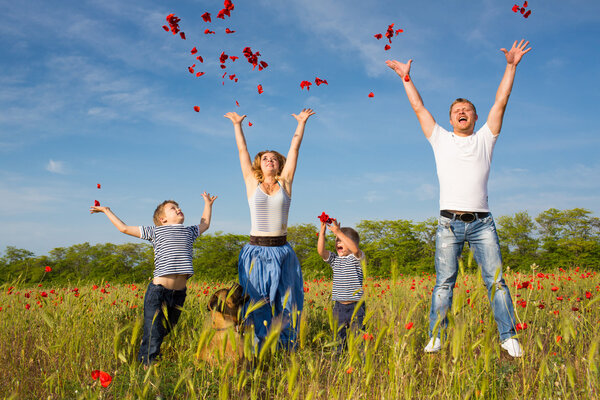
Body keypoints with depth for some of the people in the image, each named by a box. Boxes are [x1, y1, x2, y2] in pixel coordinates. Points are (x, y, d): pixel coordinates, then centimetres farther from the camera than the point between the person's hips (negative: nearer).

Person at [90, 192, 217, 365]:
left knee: (167, 334, 8)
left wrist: (208, 204, 50)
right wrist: (106, 210, 25)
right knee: (153, 337, -8)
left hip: (179, 293, 4)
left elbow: (205, 224, 43)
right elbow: (124, 228, 18)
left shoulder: (189, 232, 20)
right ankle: (146, 366, 4)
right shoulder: (156, 232, 10)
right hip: (158, 290, -4)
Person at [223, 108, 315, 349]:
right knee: (256, 303, 0)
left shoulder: (285, 183, 8)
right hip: (255, 252, -1)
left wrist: (302, 123, 15)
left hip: (282, 252, 1)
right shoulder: (252, 184, 7)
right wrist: (237, 125, 18)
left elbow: (294, 149, 11)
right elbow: (242, 151, 13)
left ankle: (284, 350, 9)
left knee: (283, 303, 2)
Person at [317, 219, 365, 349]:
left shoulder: (357, 258, -3)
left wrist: (339, 232, -27)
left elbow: (355, 249, -26)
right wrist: (322, 231, -14)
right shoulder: (334, 259, 10)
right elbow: (321, 251, -5)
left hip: (356, 306, -4)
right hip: (339, 306, 4)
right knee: (338, 337, 9)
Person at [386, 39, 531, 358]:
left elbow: (500, 102, 10)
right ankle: (435, 337, 5)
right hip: (449, 223, 0)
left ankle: (508, 337, 3)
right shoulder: (440, 139, 14)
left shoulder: (485, 138, 14)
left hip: (482, 222, 0)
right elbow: (418, 108, 17)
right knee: (444, 282, 1)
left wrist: (511, 67, 8)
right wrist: (406, 78, 20)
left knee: (496, 280, -2)